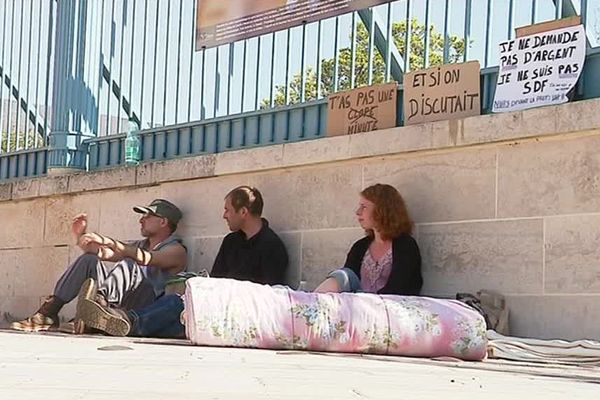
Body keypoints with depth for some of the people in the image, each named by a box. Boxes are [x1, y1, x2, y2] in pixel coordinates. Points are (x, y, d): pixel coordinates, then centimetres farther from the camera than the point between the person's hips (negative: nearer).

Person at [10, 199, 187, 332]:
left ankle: (99, 300, -56)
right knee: (89, 259, -5)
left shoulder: (176, 250, 3)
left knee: (129, 264, -30)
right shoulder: (139, 245, 29)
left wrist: (107, 241, -25)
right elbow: (101, 254, 24)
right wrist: (80, 236, 6)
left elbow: (146, 259, -17)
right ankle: (48, 313, -17)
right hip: (118, 303, 7)